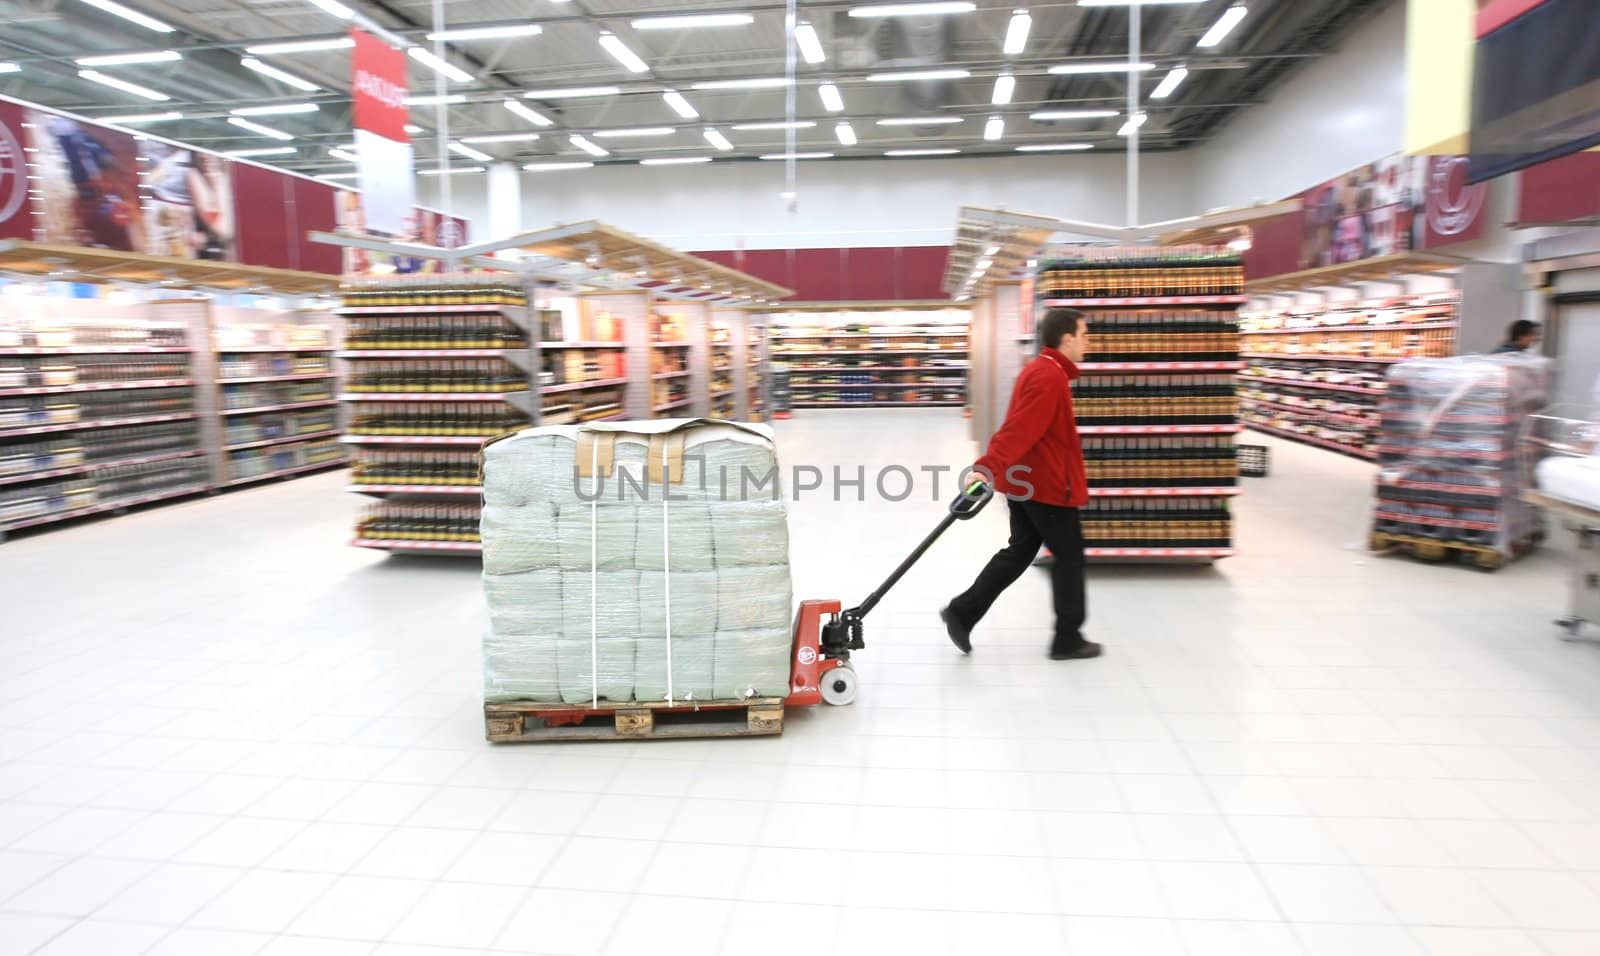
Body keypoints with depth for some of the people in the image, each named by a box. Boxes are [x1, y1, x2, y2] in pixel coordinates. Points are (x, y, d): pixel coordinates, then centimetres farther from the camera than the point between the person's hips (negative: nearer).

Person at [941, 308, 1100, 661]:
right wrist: (988, 468, -36)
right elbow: (1019, 430, -30)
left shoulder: (1040, 370, 14)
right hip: (1047, 485, -10)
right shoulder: (1050, 377, -20)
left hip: (1025, 480, 10)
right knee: (1069, 556, 4)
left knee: (1019, 552, 15)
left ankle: (962, 612, 13)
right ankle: (1068, 640, 15)